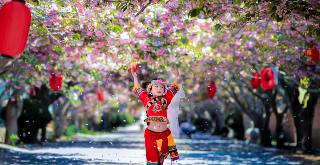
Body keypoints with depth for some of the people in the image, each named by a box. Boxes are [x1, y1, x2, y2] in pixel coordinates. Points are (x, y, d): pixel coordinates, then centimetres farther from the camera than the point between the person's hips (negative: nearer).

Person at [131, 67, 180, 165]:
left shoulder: (165, 99, 13)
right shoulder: (147, 99, 10)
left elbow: (173, 88, 24)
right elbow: (138, 89, 23)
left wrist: (177, 78, 24)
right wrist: (135, 78, 29)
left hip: (164, 134, 2)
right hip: (151, 134, -2)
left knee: (162, 156, 9)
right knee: (152, 155, 1)